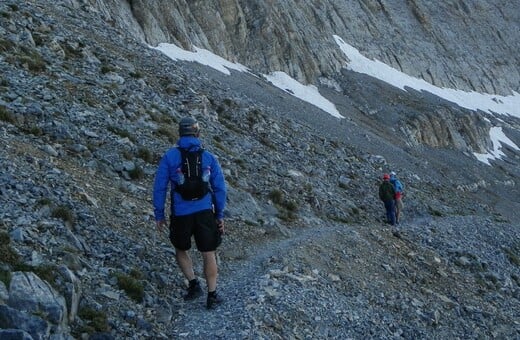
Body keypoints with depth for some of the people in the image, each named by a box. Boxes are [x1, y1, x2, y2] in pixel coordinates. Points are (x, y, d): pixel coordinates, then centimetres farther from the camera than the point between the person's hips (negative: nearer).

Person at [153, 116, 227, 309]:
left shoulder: (169, 156, -3)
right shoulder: (209, 157, 1)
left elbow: (159, 187, -3)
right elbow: (220, 188, 3)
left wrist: (159, 215, 5)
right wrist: (220, 215, 11)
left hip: (180, 214, -1)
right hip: (205, 212, 1)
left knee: (181, 250, 23)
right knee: (208, 254, 12)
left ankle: (194, 284, 10)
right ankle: (212, 296, 15)